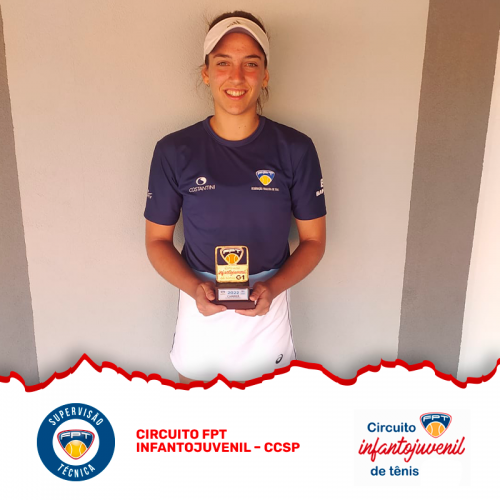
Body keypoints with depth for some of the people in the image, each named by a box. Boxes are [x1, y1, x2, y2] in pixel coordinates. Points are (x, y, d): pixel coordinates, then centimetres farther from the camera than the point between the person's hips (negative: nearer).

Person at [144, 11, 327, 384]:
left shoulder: (295, 149, -9)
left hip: (267, 310, 0)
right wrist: (194, 288, -18)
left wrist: (273, 288, -19)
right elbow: (158, 240, -1)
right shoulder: (174, 151, -8)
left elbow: (314, 240, -2)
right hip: (200, 309, 1)